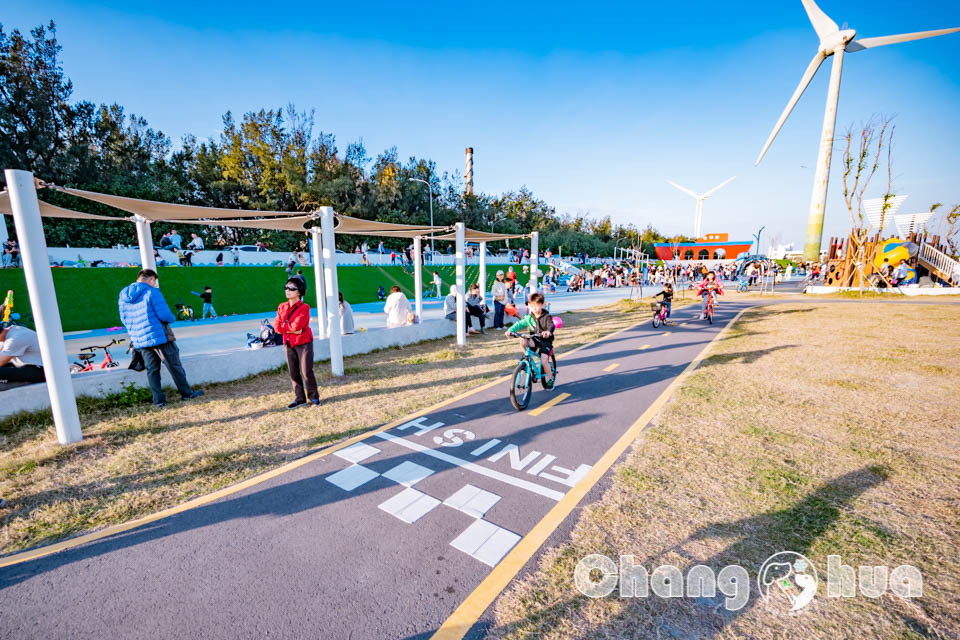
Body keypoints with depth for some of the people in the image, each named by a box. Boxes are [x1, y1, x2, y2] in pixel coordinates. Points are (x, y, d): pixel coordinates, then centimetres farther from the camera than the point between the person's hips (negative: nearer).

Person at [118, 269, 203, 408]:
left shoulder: (123, 295, 9)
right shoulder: (152, 292, -13)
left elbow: (124, 319, 14)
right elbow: (165, 315, -17)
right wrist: (172, 318, 3)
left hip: (138, 340, 6)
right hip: (159, 337, -6)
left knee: (152, 369, 12)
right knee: (174, 366, 5)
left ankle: (158, 399, 14)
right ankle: (187, 393, 13)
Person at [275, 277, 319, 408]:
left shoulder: (304, 307, -11)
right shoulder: (282, 307, 8)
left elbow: (297, 325, -21)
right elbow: (276, 326, 0)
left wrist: (283, 325, -6)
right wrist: (292, 329, -13)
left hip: (304, 343, -6)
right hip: (289, 344, 6)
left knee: (306, 372, -4)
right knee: (294, 373, 9)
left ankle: (314, 396, 13)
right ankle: (299, 398, 20)